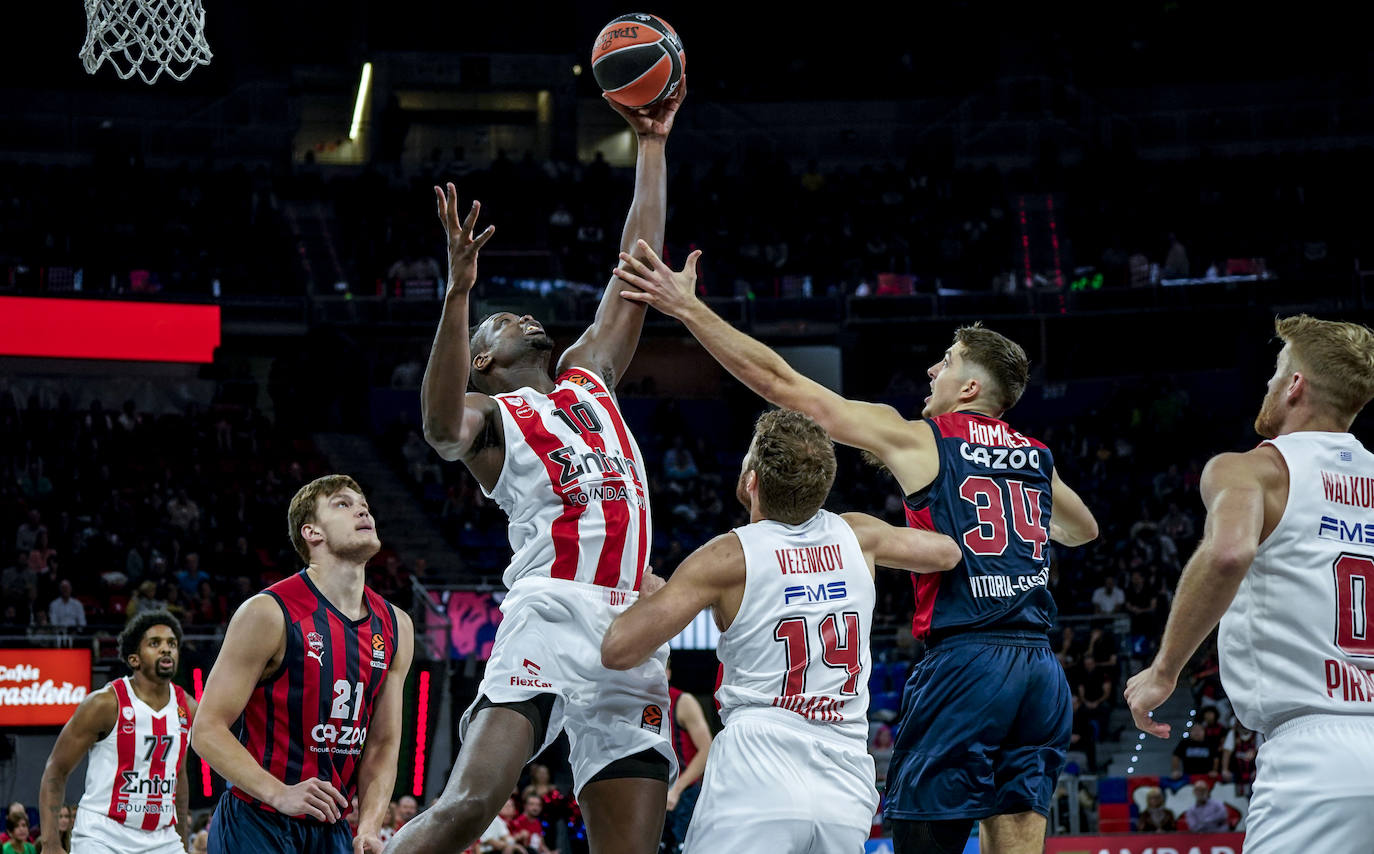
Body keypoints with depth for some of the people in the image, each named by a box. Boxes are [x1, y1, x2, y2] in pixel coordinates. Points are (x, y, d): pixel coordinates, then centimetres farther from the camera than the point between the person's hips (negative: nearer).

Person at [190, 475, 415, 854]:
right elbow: (207, 730, -13)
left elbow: (383, 744, 10)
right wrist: (281, 794, -25)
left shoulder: (396, 627, 6)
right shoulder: (269, 613, -12)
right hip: (254, 822, -5)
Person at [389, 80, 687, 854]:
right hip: (553, 614, -6)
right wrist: (460, 290, -24)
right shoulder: (485, 415, 11)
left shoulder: (588, 378, 29)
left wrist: (652, 145, 29)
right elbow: (442, 424, -14)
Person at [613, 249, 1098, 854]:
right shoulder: (1037, 458, 17)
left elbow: (785, 384, 2)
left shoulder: (918, 440, 2)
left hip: (965, 661, -6)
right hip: (1042, 671, 6)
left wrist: (688, 308, 6)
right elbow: (1084, 529, 39)